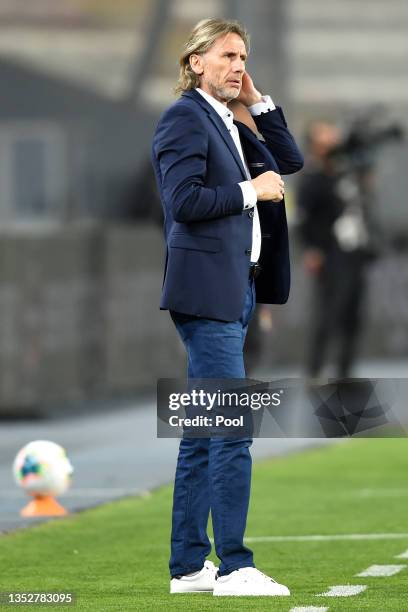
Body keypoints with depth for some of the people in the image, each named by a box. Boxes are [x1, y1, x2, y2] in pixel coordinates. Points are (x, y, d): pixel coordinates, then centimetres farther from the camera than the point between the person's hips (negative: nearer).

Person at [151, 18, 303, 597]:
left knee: (203, 434, 11)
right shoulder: (184, 118, -9)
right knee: (233, 430, -13)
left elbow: (291, 161, 21)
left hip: (236, 291, 10)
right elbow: (185, 199, -19)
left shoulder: (231, 126, 19)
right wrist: (251, 191, -11)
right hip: (207, 289, -10)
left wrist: (259, 102, 13)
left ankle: (188, 566, 14)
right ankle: (235, 567, -13)